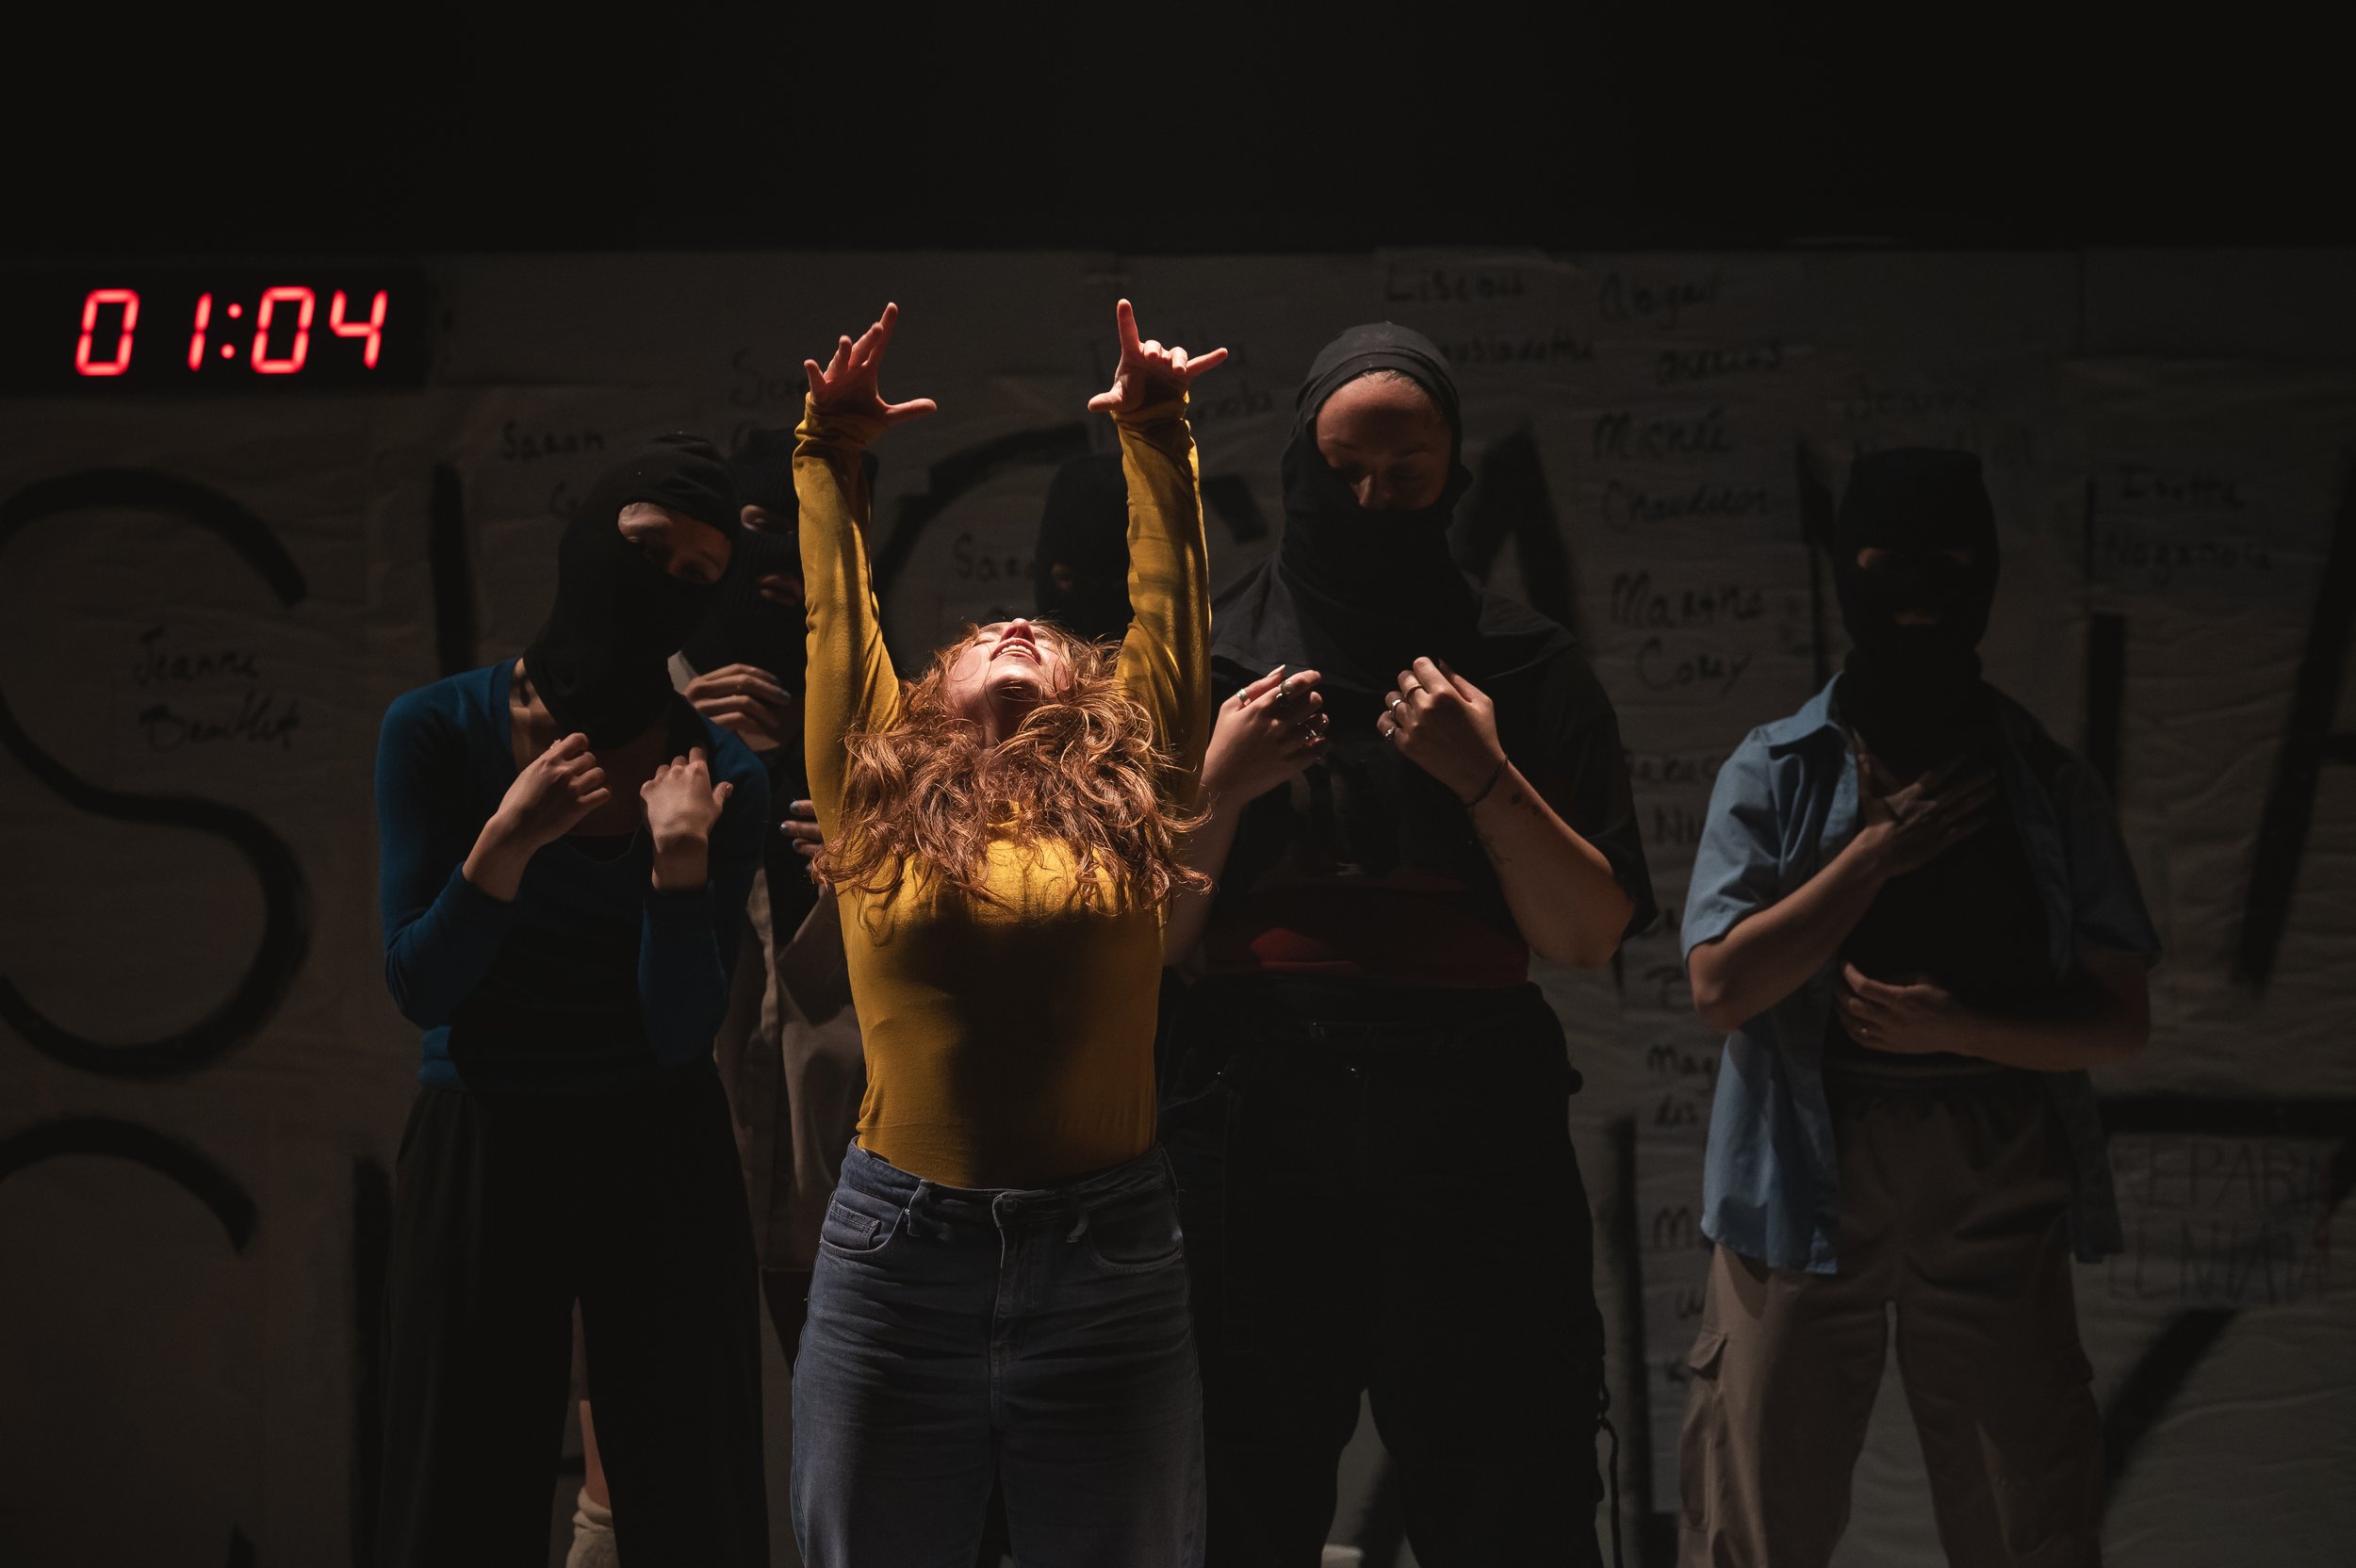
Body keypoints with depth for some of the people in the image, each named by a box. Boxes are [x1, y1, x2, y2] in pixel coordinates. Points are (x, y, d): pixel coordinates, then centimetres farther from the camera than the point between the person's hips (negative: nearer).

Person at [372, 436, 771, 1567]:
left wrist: (680, 857, -23)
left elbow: (681, 1030, -9)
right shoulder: (438, 729, -5)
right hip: (478, 1153, 0)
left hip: (661, 1165, 1)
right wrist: (513, 836, -23)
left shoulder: (723, 781, -3)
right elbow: (419, 989, -9)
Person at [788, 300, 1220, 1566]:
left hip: (1109, 1268, 0)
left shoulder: (1126, 801, 7)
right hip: (894, 1257, 0)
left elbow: (1167, 606, 7)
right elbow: (836, 619, 11)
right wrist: (831, 455, 10)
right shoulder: (875, 794, 7)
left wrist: (1155, 438, 6)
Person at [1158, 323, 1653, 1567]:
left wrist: (1484, 776, -9)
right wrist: (1220, 787, -8)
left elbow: (1589, 937, 2)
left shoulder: (1528, 670, 9)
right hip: (1254, 1124, 0)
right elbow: (1150, 942, 6)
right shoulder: (1213, 659, 9)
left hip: (1474, 1131, 0)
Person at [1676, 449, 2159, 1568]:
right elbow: (1721, 988, -8)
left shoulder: (2045, 785, 7)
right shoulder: (1774, 772, 3)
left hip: (1996, 1192, 1)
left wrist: (1962, 1029, -11)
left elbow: (2120, 1019, 5)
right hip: (1807, 1180, -1)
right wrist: (1878, 852, -10)